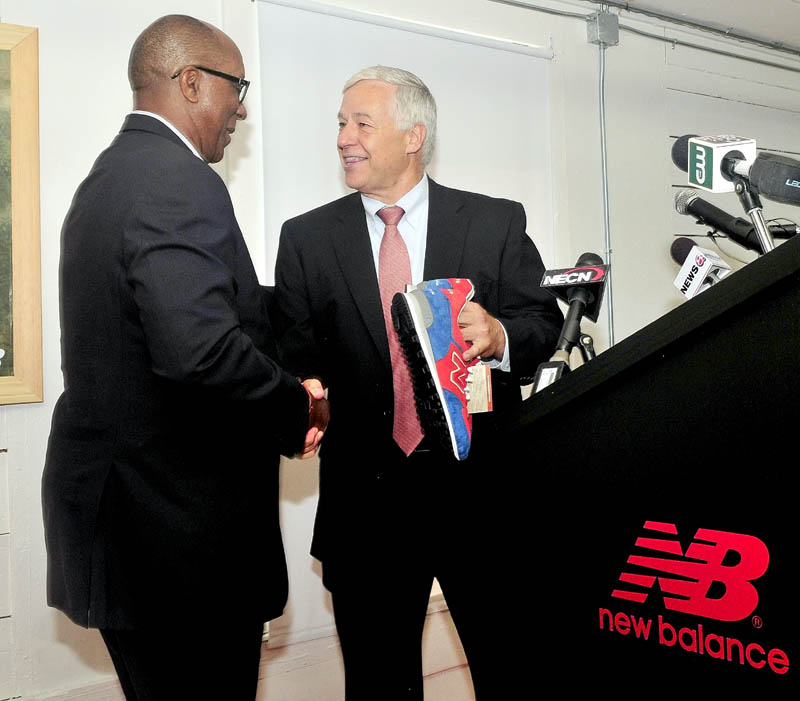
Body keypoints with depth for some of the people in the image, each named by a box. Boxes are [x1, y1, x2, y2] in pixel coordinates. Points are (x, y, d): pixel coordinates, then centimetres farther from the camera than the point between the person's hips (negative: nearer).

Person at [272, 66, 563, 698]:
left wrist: (499, 336, -19)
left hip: (481, 487, 0)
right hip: (366, 497, 1)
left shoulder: (497, 223, 3)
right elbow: (295, 354, 2)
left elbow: (546, 323, 2)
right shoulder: (306, 238, 6)